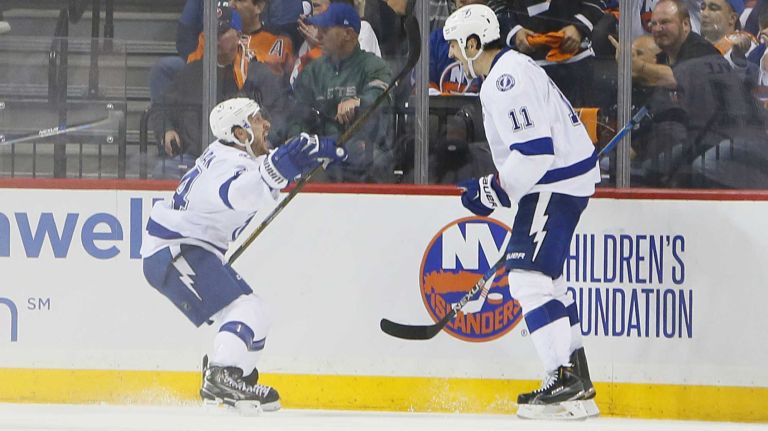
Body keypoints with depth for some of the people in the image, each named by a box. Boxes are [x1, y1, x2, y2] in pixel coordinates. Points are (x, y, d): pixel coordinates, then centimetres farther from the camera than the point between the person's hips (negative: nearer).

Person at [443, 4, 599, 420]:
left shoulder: (506, 80, -19)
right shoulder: (509, 69, 16)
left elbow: (534, 150, -27)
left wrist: (493, 191, -19)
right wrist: (494, 187, 22)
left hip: (557, 182, -11)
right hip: (558, 178, 11)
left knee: (529, 276, -13)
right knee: (546, 278, 16)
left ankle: (565, 383, -17)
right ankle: (578, 380, 19)